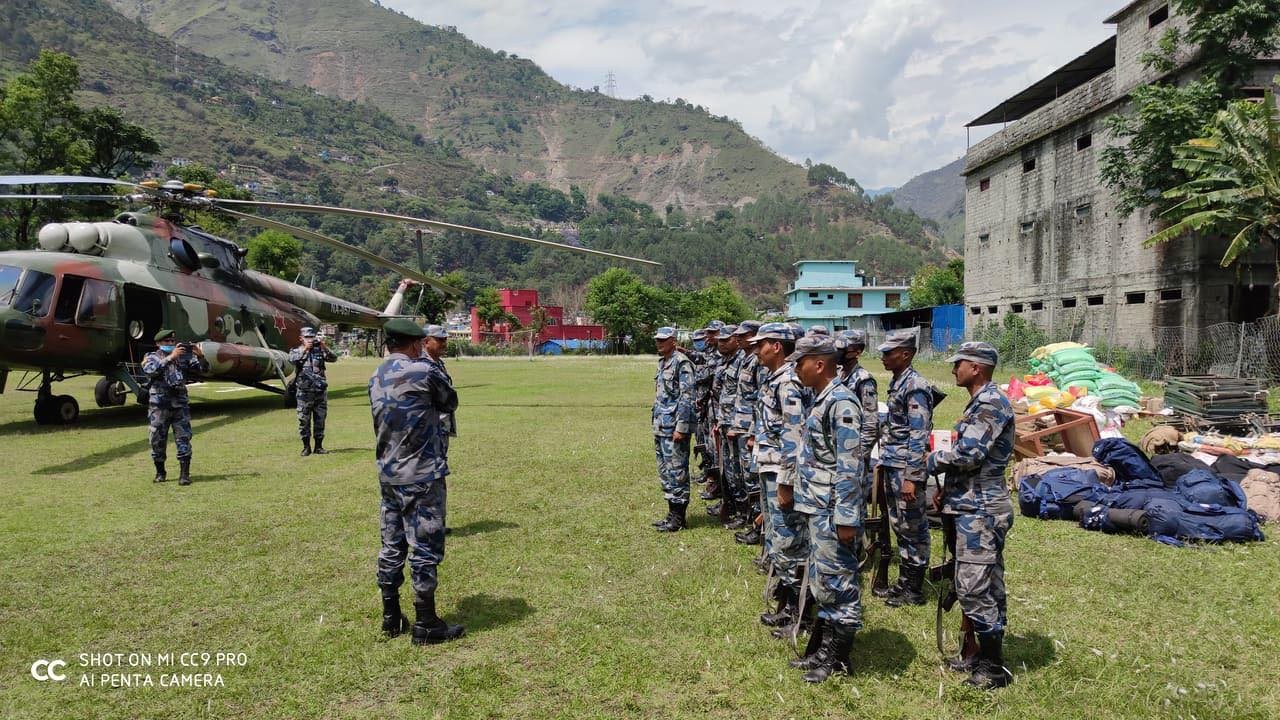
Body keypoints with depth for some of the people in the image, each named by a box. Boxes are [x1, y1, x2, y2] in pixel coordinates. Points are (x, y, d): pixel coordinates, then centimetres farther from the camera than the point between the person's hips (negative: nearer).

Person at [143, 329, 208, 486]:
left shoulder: (184, 356, 11)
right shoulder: (151, 357, 4)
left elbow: (204, 369, 8)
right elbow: (150, 370, -18)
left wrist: (200, 355, -12)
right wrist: (171, 357, -25)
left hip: (180, 403, 1)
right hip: (159, 404, -1)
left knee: (184, 438, -5)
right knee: (158, 440, 6)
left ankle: (185, 474, -4)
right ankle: (160, 472, 22)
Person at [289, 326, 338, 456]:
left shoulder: (320, 350, 7)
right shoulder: (296, 351, 5)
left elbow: (333, 358, -7)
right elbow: (292, 359, -16)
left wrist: (324, 347, -20)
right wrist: (304, 349, -28)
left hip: (320, 391, 1)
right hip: (304, 391, -1)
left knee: (320, 420, 6)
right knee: (304, 421, 1)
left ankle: (319, 446, 14)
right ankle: (306, 447, 11)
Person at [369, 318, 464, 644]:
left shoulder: (375, 379, 7)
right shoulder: (424, 372, -15)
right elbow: (450, 403, 1)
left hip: (388, 475, 7)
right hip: (422, 476, -7)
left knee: (391, 546, 13)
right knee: (426, 548, 0)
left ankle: (391, 618, 22)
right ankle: (426, 625, 7)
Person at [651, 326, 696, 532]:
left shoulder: (681, 362, -12)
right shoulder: (663, 362, 15)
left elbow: (686, 397, -17)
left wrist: (681, 427, -21)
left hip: (674, 428, -9)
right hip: (661, 427, 9)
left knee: (676, 472, -3)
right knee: (665, 471, 14)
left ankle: (678, 518, 4)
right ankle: (672, 513, 22)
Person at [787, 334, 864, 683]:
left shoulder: (841, 404, -19)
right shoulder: (821, 400, 11)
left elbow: (850, 466, -22)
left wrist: (847, 519, -23)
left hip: (833, 511, -10)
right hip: (818, 508, 10)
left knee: (837, 582, 1)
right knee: (820, 580, 17)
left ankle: (837, 658, 12)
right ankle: (820, 648, 28)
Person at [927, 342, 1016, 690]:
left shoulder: (991, 403, -16)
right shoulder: (980, 403, 17)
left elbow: (967, 454, -22)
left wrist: (932, 460, -5)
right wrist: (947, 491, 15)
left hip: (980, 512, -11)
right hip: (972, 507, 11)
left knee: (974, 587, -8)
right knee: (984, 587, 16)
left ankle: (994, 667, 1)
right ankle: (982, 655, 25)